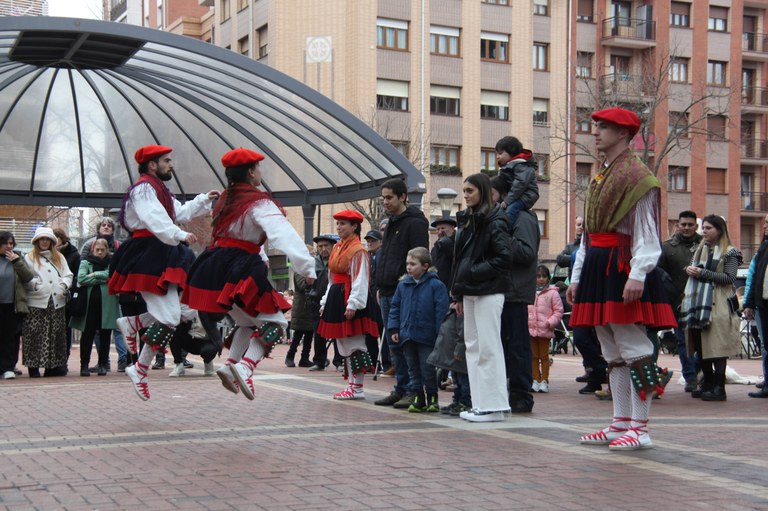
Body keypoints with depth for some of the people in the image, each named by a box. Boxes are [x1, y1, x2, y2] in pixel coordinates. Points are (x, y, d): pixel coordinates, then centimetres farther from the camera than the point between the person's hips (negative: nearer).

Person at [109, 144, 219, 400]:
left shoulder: (159, 189, 23)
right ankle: (140, 370, -4)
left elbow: (181, 212, 27)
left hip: (160, 255, 10)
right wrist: (181, 235, -36)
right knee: (168, 317, -13)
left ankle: (132, 323, 18)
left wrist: (204, 200, 23)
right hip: (148, 257, -10)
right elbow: (155, 219, -25)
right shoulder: (144, 188, -10)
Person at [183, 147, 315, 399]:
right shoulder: (259, 203, -10)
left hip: (216, 269, 8)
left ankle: (230, 365, 9)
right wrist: (307, 267, -29)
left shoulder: (227, 199, 15)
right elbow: (285, 235, -22)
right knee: (274, 322, -4)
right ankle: (245, 366, -23)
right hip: (241, 271, -8)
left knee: (248, 320, 23)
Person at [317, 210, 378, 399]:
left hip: (350, 300, -9)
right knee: (343, 345, 11)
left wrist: (353, 304, -23)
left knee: (354, 343, -6)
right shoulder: (337, 248, 15)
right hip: (336, 298, 9)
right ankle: (351, 384, 17)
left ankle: (357, 388, -3)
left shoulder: (358, 251, -11)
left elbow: (360, 280, -16)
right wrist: (326, 302, 18)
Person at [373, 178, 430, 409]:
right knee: (393, 344, 11)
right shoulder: (392, 223, 20)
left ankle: (412, 391, -3)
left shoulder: (415, 223, -8)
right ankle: (400, 389, 17)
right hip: (388, 294, 9)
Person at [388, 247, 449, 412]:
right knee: (413, 369, 11)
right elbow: (395, 307, 13)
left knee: (427, 369, 0)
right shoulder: (403, 285, 7)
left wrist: (439, 334, -13)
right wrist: (394, 328, 5)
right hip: (407, 335, 5)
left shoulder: (435, 285, -8)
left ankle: (432, 398, 14)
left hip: (426, 336, -5)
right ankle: (419, 398, 20)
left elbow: (441, 311, -10)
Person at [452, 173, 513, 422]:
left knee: (488, 347, -7)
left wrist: (473, 272, -16)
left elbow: (504, 258, -17)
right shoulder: (467, 221, 16)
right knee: (473, 346, 10)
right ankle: (480, 404, 15)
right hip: (469, 293, 9)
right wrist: (458, 294, 14)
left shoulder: (495, 221, -9)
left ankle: (493, 406, -2)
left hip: (489, 292, -9)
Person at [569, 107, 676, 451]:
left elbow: (646, 233, -14)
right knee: (612, 353, 11)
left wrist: (637, 275, -23)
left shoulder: (637, 177, -7)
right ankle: (620, 424, 16)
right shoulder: (599, 179, 20)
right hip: (598, 268, 9)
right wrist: (577, 276, 19)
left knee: (633, 348, -8)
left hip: (623, 269, -9)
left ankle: (640, 429, -5)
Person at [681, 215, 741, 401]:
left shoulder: (729, 252, -1)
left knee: (717, 347, -8)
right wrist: (690, 270, 1)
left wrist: (702, 273, -14)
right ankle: (708, 384, 16)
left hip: (717, 305, -7)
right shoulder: (700, 249, 19)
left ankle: (719, 388, -4)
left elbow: (729, 278, -11)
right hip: (697, 303, 7)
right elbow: (693, 271, 26)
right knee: (700, 346, 7)